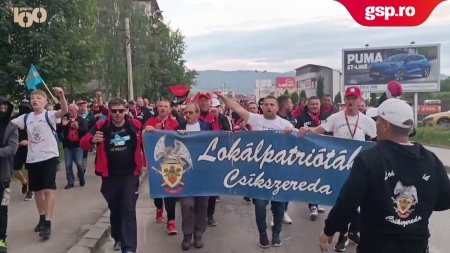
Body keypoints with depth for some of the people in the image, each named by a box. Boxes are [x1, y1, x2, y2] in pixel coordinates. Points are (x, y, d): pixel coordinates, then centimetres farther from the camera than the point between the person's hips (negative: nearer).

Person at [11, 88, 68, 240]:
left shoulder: (49, 115, -7)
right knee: (37, 190, 15)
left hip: (49, 157, -6)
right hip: (32, 159, 6)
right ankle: (42, 218, 33)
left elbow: (64, 111, -26)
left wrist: (61, 96, -43)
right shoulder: (26, 118, 8)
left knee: (48, 189, -8)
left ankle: (48, 224, -6)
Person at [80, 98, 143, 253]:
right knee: (114, 210, 19)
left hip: (130, 176, -2)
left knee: (128, 210, -6)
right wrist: (92, 140, -31)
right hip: (109, 177, 2)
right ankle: (118, 238, 41)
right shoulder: (101, 127, -6)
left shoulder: (135, 125, -5)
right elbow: (83, 144, -12)